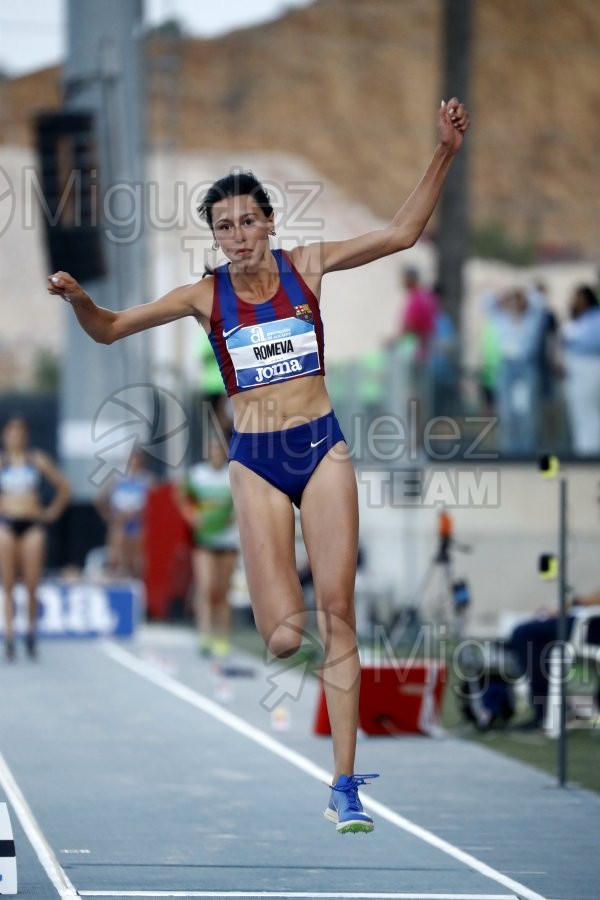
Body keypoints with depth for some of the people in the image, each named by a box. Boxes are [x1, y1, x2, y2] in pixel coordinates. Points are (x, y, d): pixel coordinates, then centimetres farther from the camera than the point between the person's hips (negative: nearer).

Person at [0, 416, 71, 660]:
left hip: (32, 523, 1)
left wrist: (53, 511, 9)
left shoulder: (38, 460, 8)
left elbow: (64, 487, 16)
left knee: (32, 585, -4)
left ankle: (31, 632, 11)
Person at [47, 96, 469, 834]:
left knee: (337, 620, -4)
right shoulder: (205, 296, -1)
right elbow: (109, 330, 4)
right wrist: (76, 299, -17)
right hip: (255, 462, -1)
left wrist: (445, 153, -7)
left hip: (322, 448, 1)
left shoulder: (306, 266, 1)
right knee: (284, 637, -13)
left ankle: (344, 786, -2)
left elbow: (401, 232, 2)